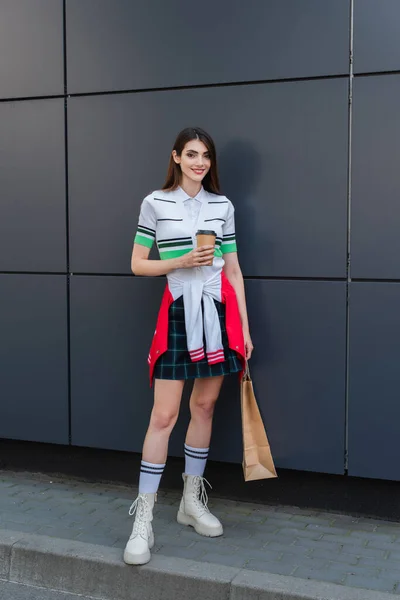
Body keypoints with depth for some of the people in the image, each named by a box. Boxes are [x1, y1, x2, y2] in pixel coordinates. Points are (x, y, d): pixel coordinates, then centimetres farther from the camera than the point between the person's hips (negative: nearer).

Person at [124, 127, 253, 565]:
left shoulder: (223, 205, 9)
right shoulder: (155, 203, 1)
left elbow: (233, 269, 10)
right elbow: (137, 264, 2)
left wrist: (244, 326, 7)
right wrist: (182, 262, -13)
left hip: (219, 312, 3)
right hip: (178, 311, -3)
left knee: (205, 405, 10)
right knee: (164, 415, -6)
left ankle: (192, 502, 25)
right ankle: (143, 520, 3)